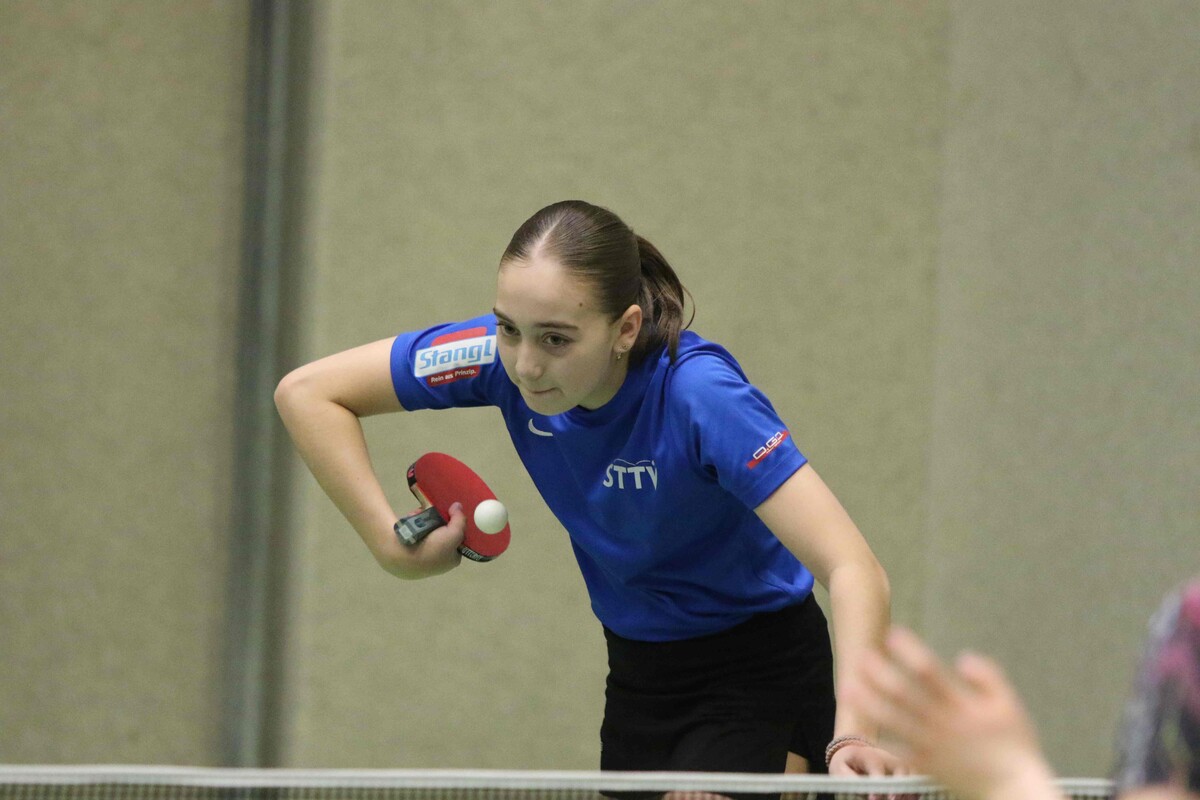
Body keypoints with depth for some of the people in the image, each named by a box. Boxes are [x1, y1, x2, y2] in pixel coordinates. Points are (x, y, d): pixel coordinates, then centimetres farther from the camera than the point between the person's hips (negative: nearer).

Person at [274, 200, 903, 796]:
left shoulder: (701, 395, -32)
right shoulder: (506, 358, -19)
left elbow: (853, 569, -39)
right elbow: (307, 393, -8)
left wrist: (852, 735, -54)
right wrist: (392, 545, -18)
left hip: (757, 670, -6)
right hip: (639, 667, 6)